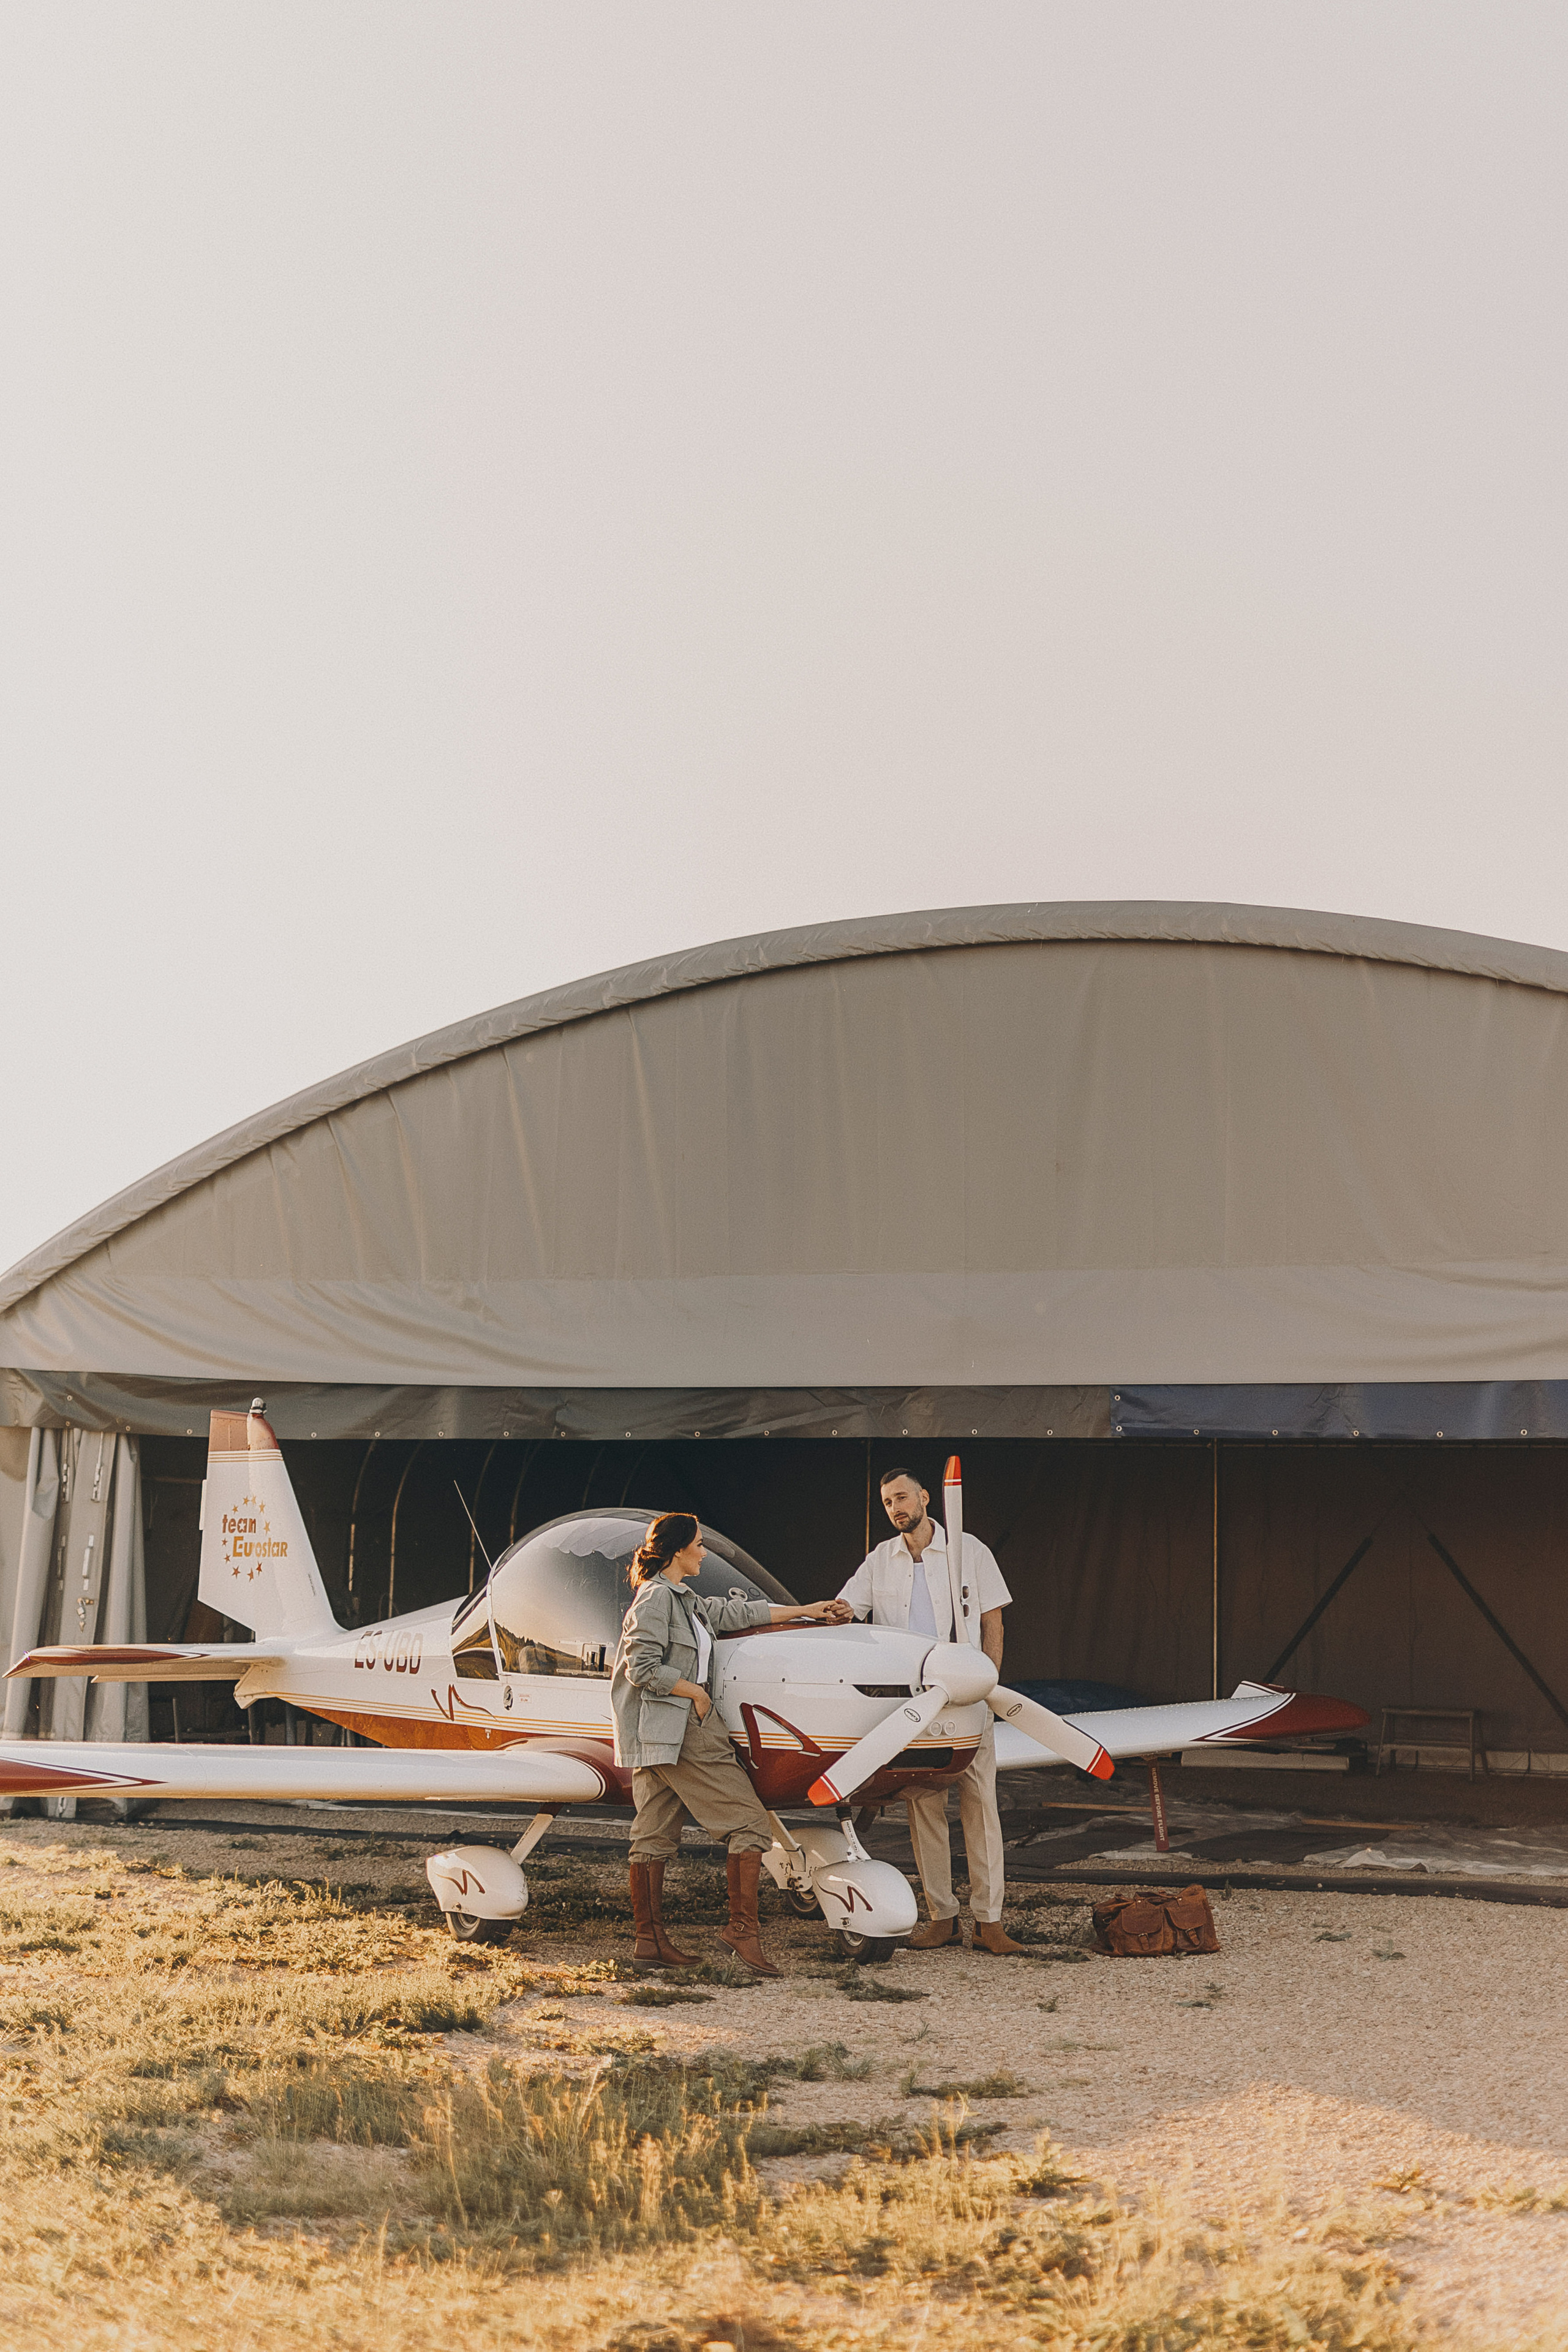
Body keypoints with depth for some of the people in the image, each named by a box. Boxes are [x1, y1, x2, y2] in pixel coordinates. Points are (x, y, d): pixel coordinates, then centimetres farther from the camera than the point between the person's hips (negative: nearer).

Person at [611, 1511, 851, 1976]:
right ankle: (743, 1926, -5)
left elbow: (736, 1613, 25)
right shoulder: (656, 1598, -12)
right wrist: (697, 1693, -11)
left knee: (655, 1836, 8)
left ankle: (650, 1941, 10)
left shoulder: (684, 1602, 18)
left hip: (656, 1737, 10)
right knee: (751, 1821, -5)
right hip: (682, 1729, -10)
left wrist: (807, 1611, 28)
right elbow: (645, 1668, -20)